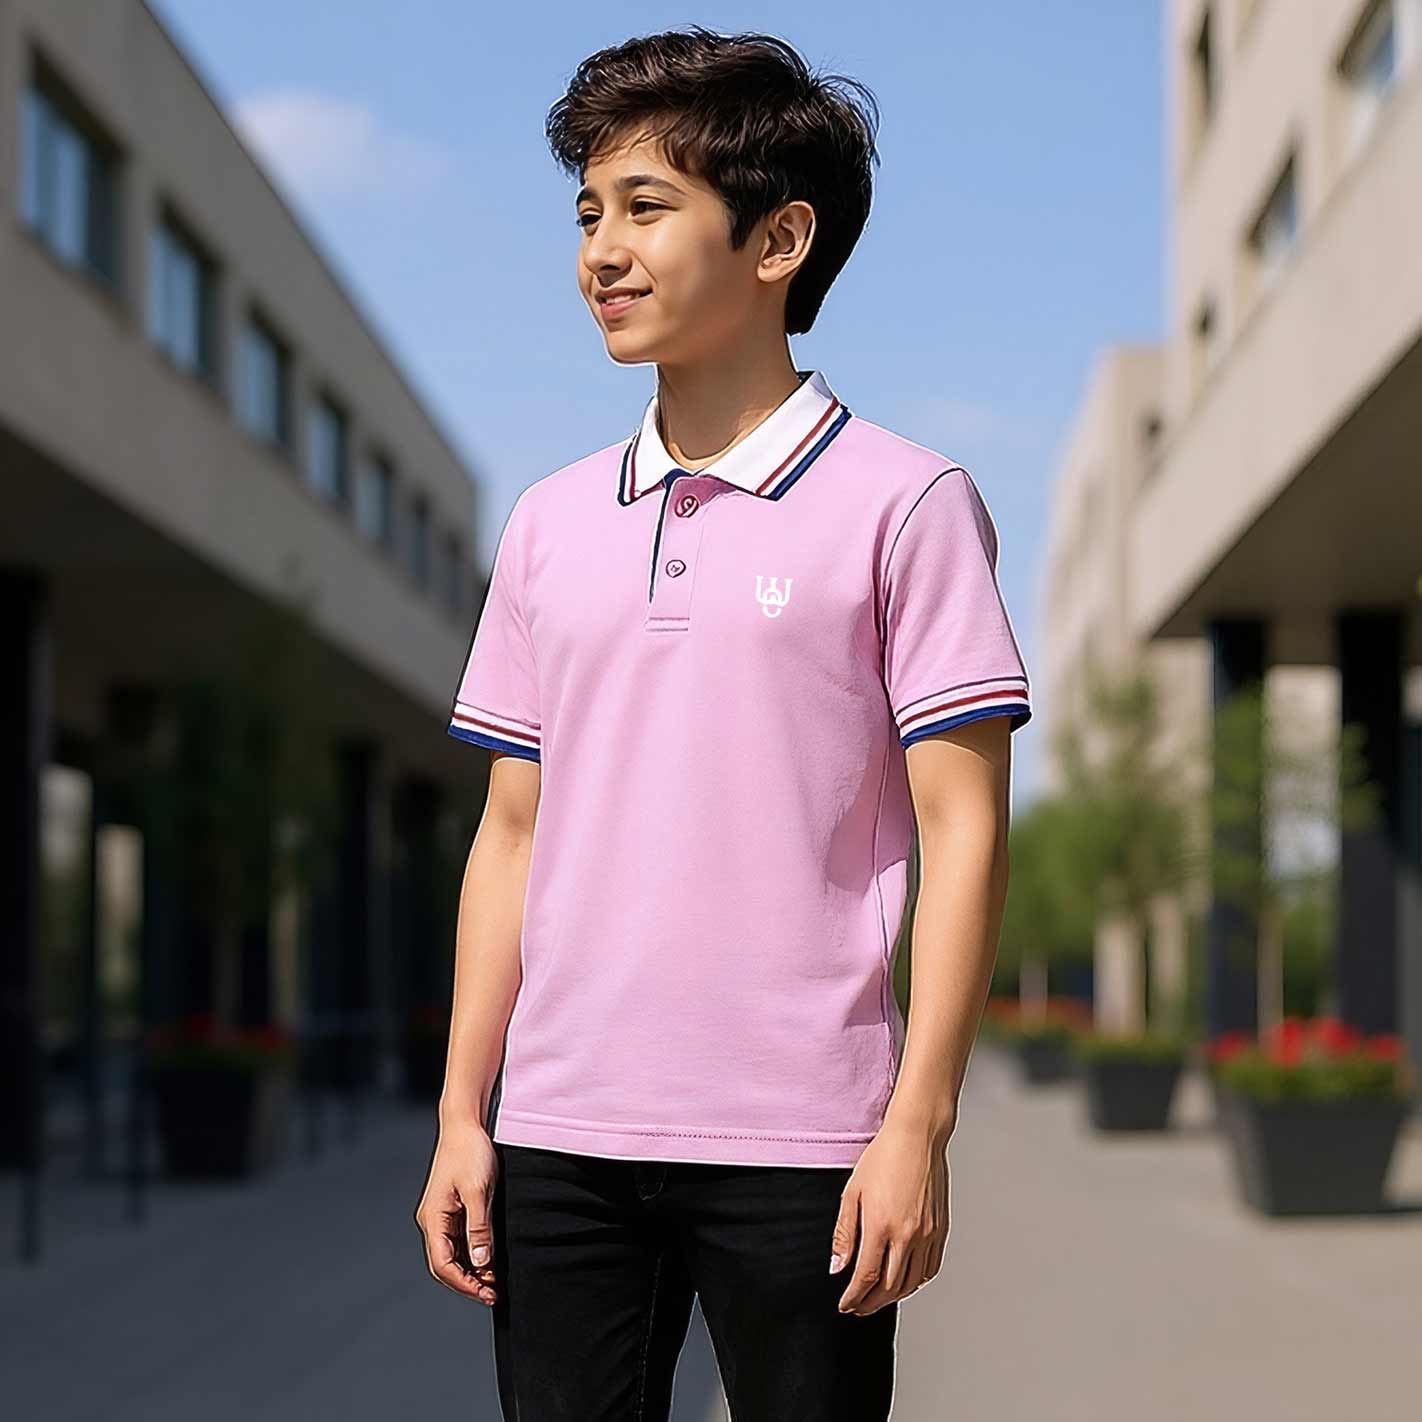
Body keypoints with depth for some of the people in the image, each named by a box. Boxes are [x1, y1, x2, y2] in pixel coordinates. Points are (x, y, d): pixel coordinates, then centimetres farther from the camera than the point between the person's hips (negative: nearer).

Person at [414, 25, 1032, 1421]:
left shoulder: (902, 503, -2)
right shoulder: (551, 522, 12)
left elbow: (963, 831, -5)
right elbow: (514, 833, 14)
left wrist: (918, 1121, -11)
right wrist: (463, 1111, 9)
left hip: (798, 1145, -4)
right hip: (560, 1135, 4)